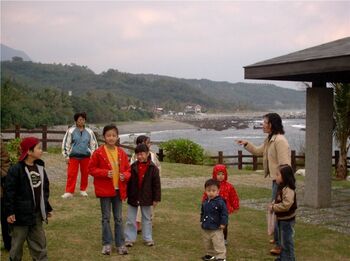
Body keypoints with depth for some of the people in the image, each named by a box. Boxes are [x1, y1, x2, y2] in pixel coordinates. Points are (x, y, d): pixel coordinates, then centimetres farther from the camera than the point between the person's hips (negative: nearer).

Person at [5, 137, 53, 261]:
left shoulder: (40, 168, 7)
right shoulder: (15, 170, -16)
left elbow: (45, 189, 15)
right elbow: (9, 192, -15)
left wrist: (46, 208, 16)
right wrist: (10, 212, -17)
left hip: (37, 214, 6)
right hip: (21, 213, -6)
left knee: (39, 242, 12)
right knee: (18, 242, 7)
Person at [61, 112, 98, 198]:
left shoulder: (89, 132, 6)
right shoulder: (71, 131, -1)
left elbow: (94, 144, 14)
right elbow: (66, 143, 2)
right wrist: (66, 156, 1)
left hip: (86, 156, 2)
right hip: (74, 156, -2)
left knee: (85, 174, 8)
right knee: (71, 174, -5)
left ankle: (83, 190, 24)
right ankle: (69, 192, 0)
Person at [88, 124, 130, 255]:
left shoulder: (122, 153, 3)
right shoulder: (98, 152, -7)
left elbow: (128, 169, 10)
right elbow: (91, 169, -5)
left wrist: (125, 176, -12)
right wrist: (105, 173, -18)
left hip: (118, 190, 3)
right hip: (105, 190, -3)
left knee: (119, 218, 9)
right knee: (106, 218, 6)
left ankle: (120, 244, 16)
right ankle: (107, 244, 16)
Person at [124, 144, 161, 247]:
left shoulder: (153, 168, -8)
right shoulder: (133, 167, -2)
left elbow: (156, 184, -6)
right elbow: (128, 182, 3)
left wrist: (156, 198, -7)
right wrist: (126, 194, 2)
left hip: (146, 198, -1)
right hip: (133, 197, 2)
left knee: (147, 219, 12)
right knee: (130, 219, 6)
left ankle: (148, 238, 23)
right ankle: (129, 239, 15)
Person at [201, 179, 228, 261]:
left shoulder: (220, 202, -19)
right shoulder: (205, 202, 2)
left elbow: (224, 214, -16)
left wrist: (223, 223, -18)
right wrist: (202, 220, 12)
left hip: (216, 229, -7)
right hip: (205, 228, 7)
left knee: (218, 244, -3)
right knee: (207, 243, 21)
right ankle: (210, 254, 39)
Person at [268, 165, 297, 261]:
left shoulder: (288, 190, -26)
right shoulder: (281, 188, 7)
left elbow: (286, 205, -33)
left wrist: (273, 208, -23)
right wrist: (272, 204, 0)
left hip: (287, 220, -10)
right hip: (281, 219, 10)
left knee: (287, 241, 0)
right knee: (283, 240, 22)